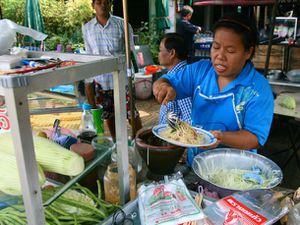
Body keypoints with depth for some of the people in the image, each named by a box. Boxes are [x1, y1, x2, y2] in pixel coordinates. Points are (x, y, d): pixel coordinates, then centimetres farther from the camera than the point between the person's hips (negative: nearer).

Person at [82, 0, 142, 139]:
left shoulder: (122, 24, -4)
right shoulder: (87, 28, 4)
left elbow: (131, 51, 1)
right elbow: (88, 56, 10)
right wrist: (88, 83, 8)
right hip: (100, 79, 3)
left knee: (131, 112, 2)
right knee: (108, 114, 14)